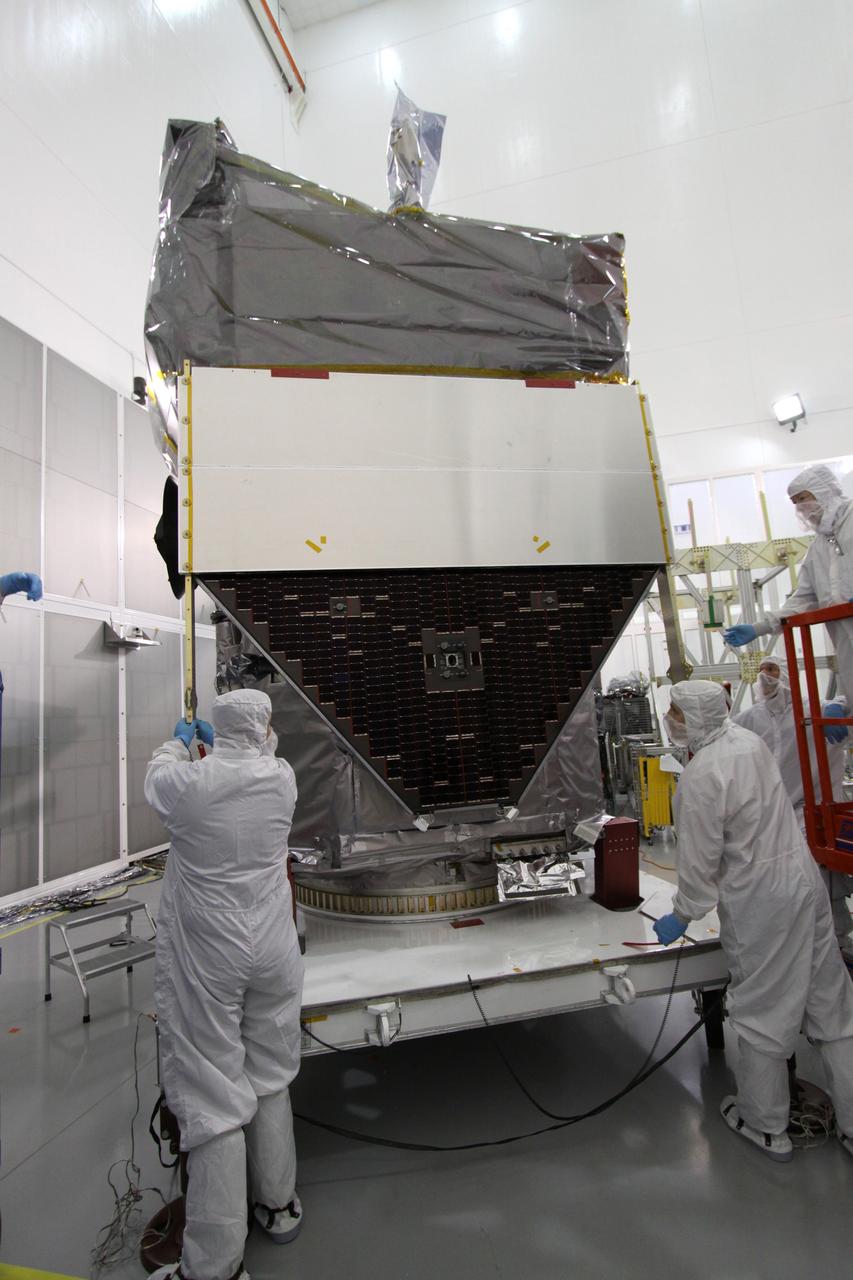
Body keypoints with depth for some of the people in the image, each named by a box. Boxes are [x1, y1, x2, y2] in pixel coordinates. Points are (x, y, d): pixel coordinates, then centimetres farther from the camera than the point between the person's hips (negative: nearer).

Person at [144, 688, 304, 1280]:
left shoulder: (187, 781, -16)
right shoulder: (281, 778, -10)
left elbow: (156, 780, 10)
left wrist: (179, 741, 29)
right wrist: (214, 743, 32)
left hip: (204, 960, -3)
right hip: (271, 953, 3)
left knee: (212, 1095, 9)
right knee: (270, 1079, 21)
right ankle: (278, 1205, 42)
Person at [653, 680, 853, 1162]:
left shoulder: (699, 778, -25)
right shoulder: (748, 738, -2)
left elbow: (701, 861, -17)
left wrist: (681, 917, -4)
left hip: (760, 903, -7)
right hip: (805, 881, 8)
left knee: (762, 1014, 12)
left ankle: (766, 1126, 32)